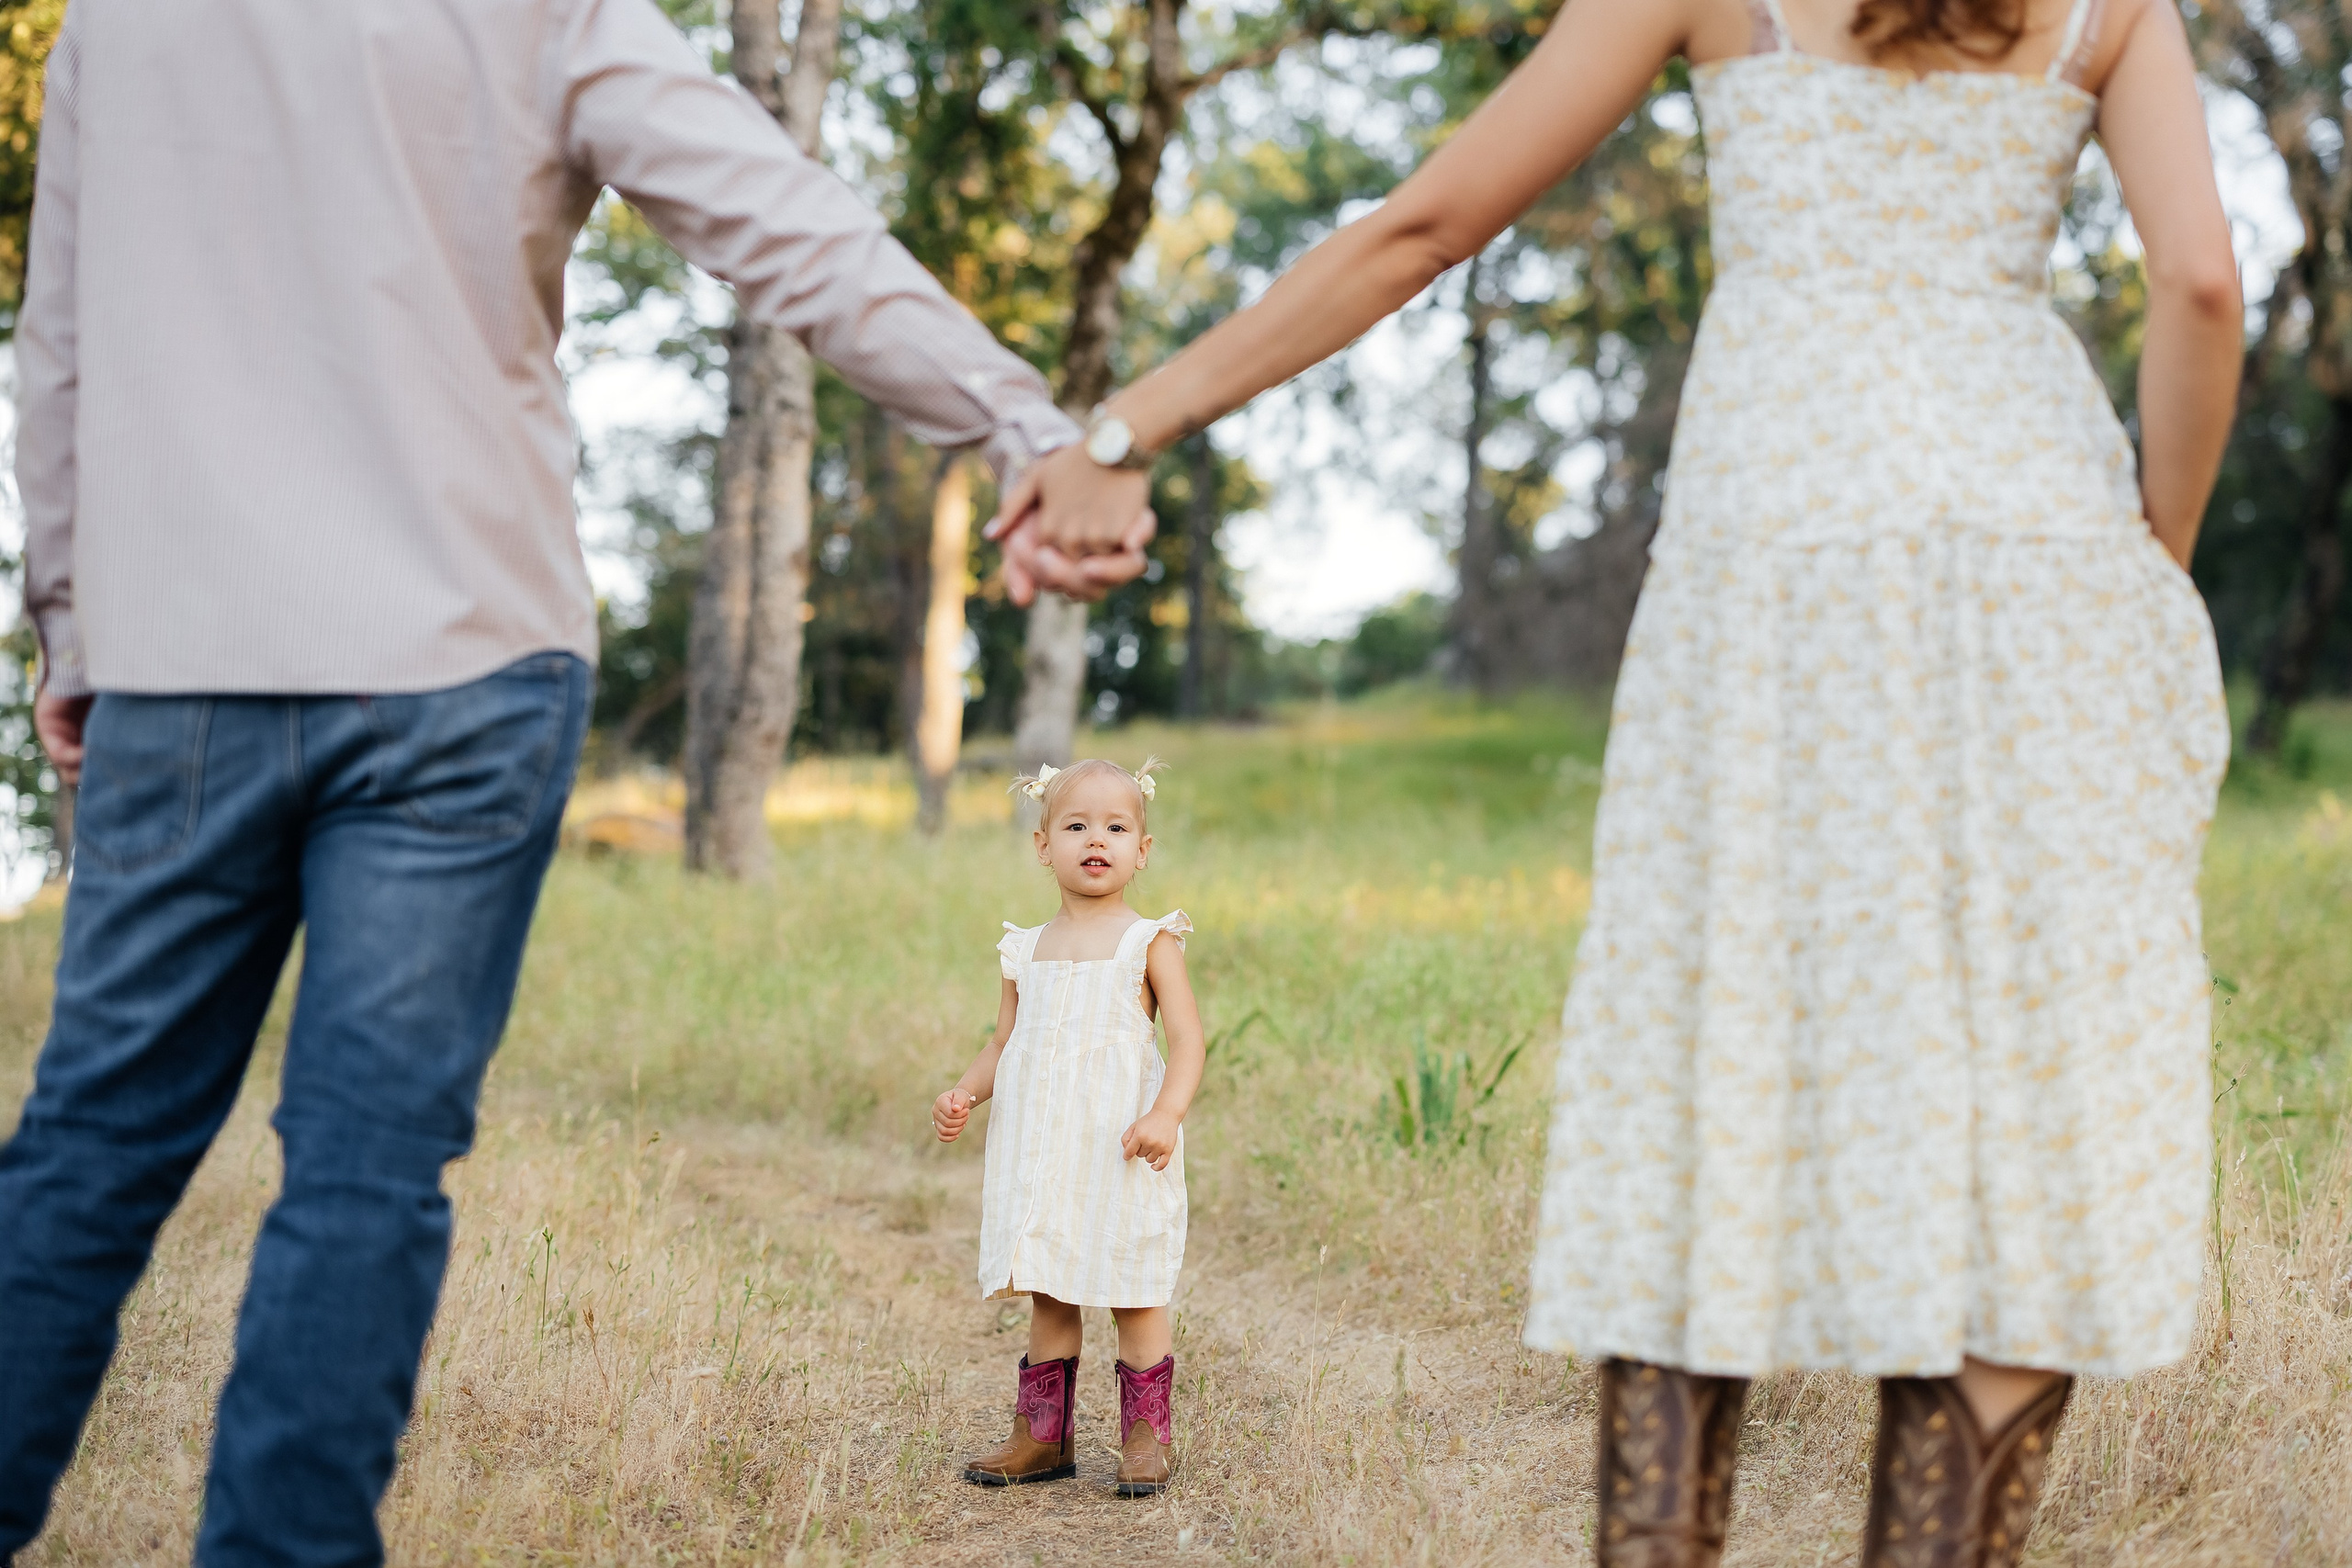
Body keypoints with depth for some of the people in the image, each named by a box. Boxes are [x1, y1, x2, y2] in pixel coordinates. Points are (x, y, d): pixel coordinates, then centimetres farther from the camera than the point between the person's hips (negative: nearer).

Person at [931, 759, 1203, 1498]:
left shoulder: (1149, 942, -3)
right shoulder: (1026, 950, 11)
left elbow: (1187, 1039, -9)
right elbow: (1004, 1042, 18)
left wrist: (1166, 1114, -24)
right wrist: (962, 1095, -1)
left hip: (1120, 1150, -4)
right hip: (1039, 1151, 4)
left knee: (1134, 1295, 2)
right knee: (1048, 1295, 10)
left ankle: (1148, 1436, 12)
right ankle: (1044, 1436, 18)